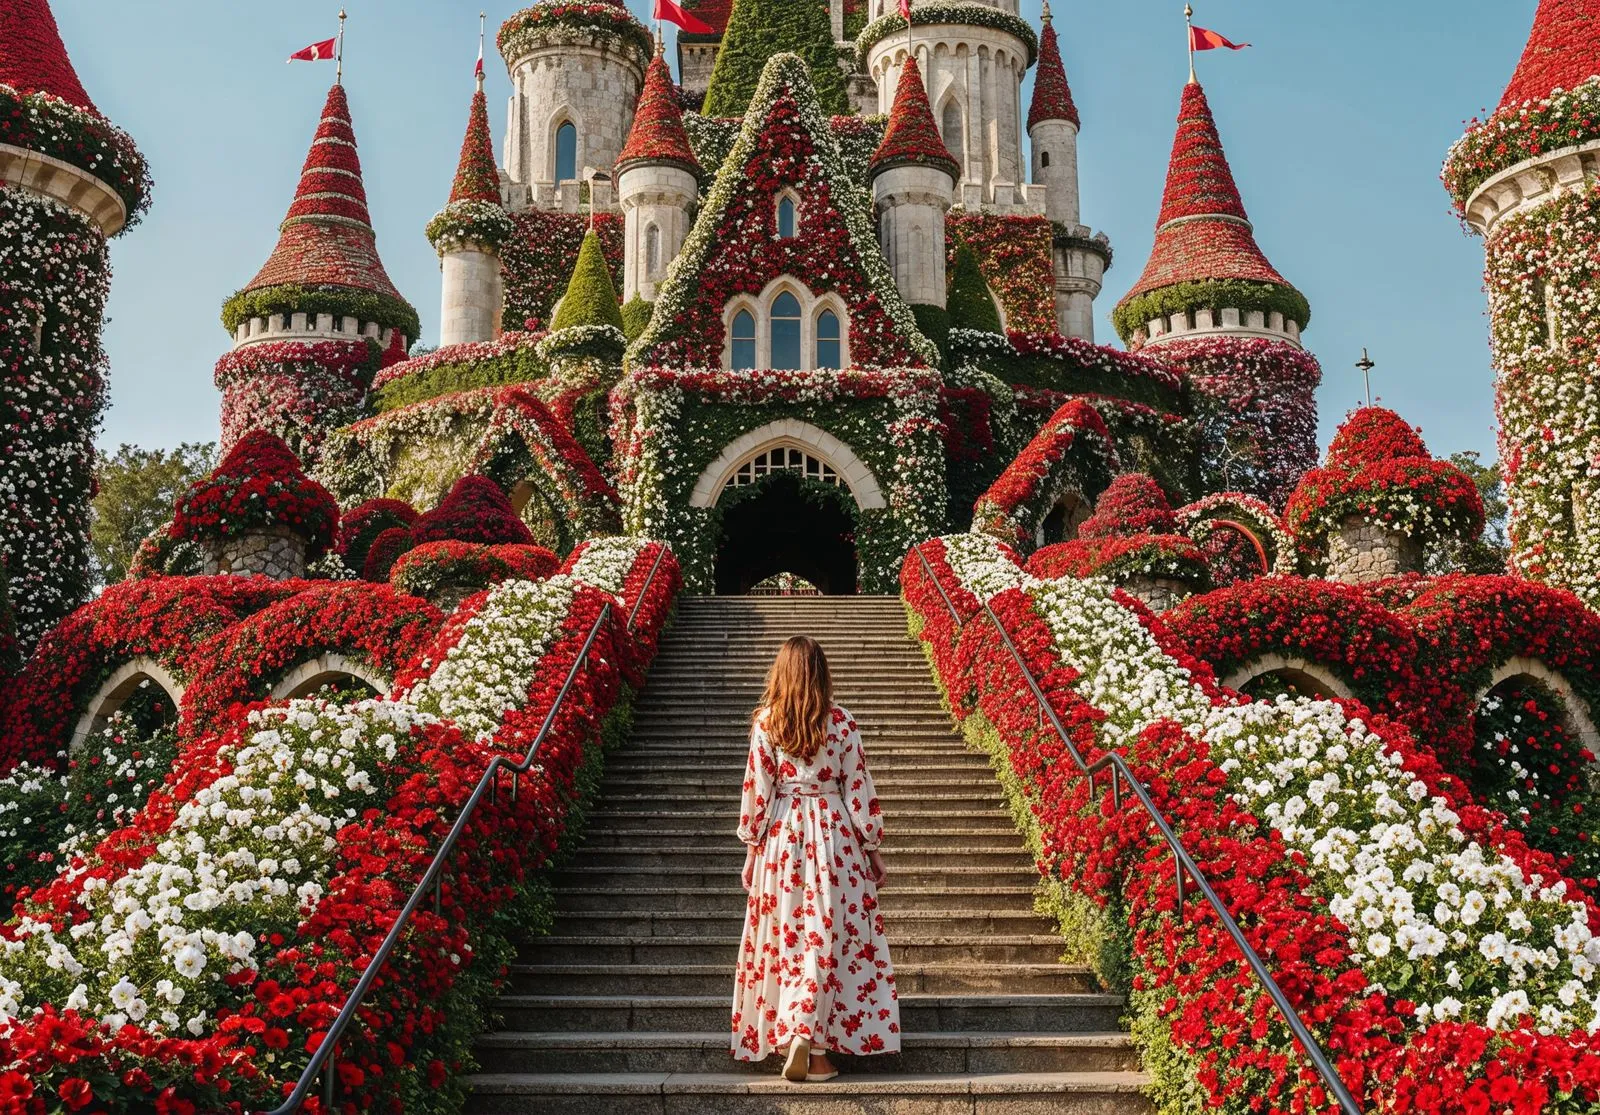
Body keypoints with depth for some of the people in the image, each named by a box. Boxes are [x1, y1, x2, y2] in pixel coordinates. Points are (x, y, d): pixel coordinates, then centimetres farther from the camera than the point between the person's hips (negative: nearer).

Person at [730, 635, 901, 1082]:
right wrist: (873, 846, 6)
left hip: (780, 837, 1)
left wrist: (752, 846, 7)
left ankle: (786, 1035, 21)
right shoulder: (841, 723, -5)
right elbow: (858, 790, -3)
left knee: (784, 938, 12)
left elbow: (757, 789, -2)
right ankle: (810, 1043, -6)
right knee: (825, 938, 2)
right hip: (833, 836, -1)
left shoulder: (765, 723, -3)